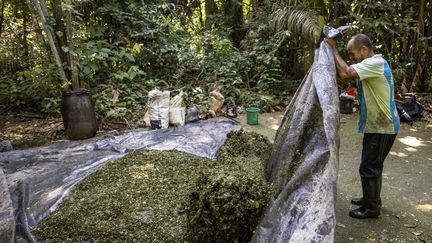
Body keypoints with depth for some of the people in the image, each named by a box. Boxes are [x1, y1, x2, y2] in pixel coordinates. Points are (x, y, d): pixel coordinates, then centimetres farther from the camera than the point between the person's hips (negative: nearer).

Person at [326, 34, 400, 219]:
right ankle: (372, 199, 36)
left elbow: (345, 73, -31)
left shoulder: (376, 63, -21)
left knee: (369, 168, -1)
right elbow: (343, 76, 7)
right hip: (376, 125, 10)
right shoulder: (370, 65, 11)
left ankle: (371, 208, 14)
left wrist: (334, 49, -19)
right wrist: (333, 52, -3)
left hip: (382, 127, -10)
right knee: (372, 166, 20)